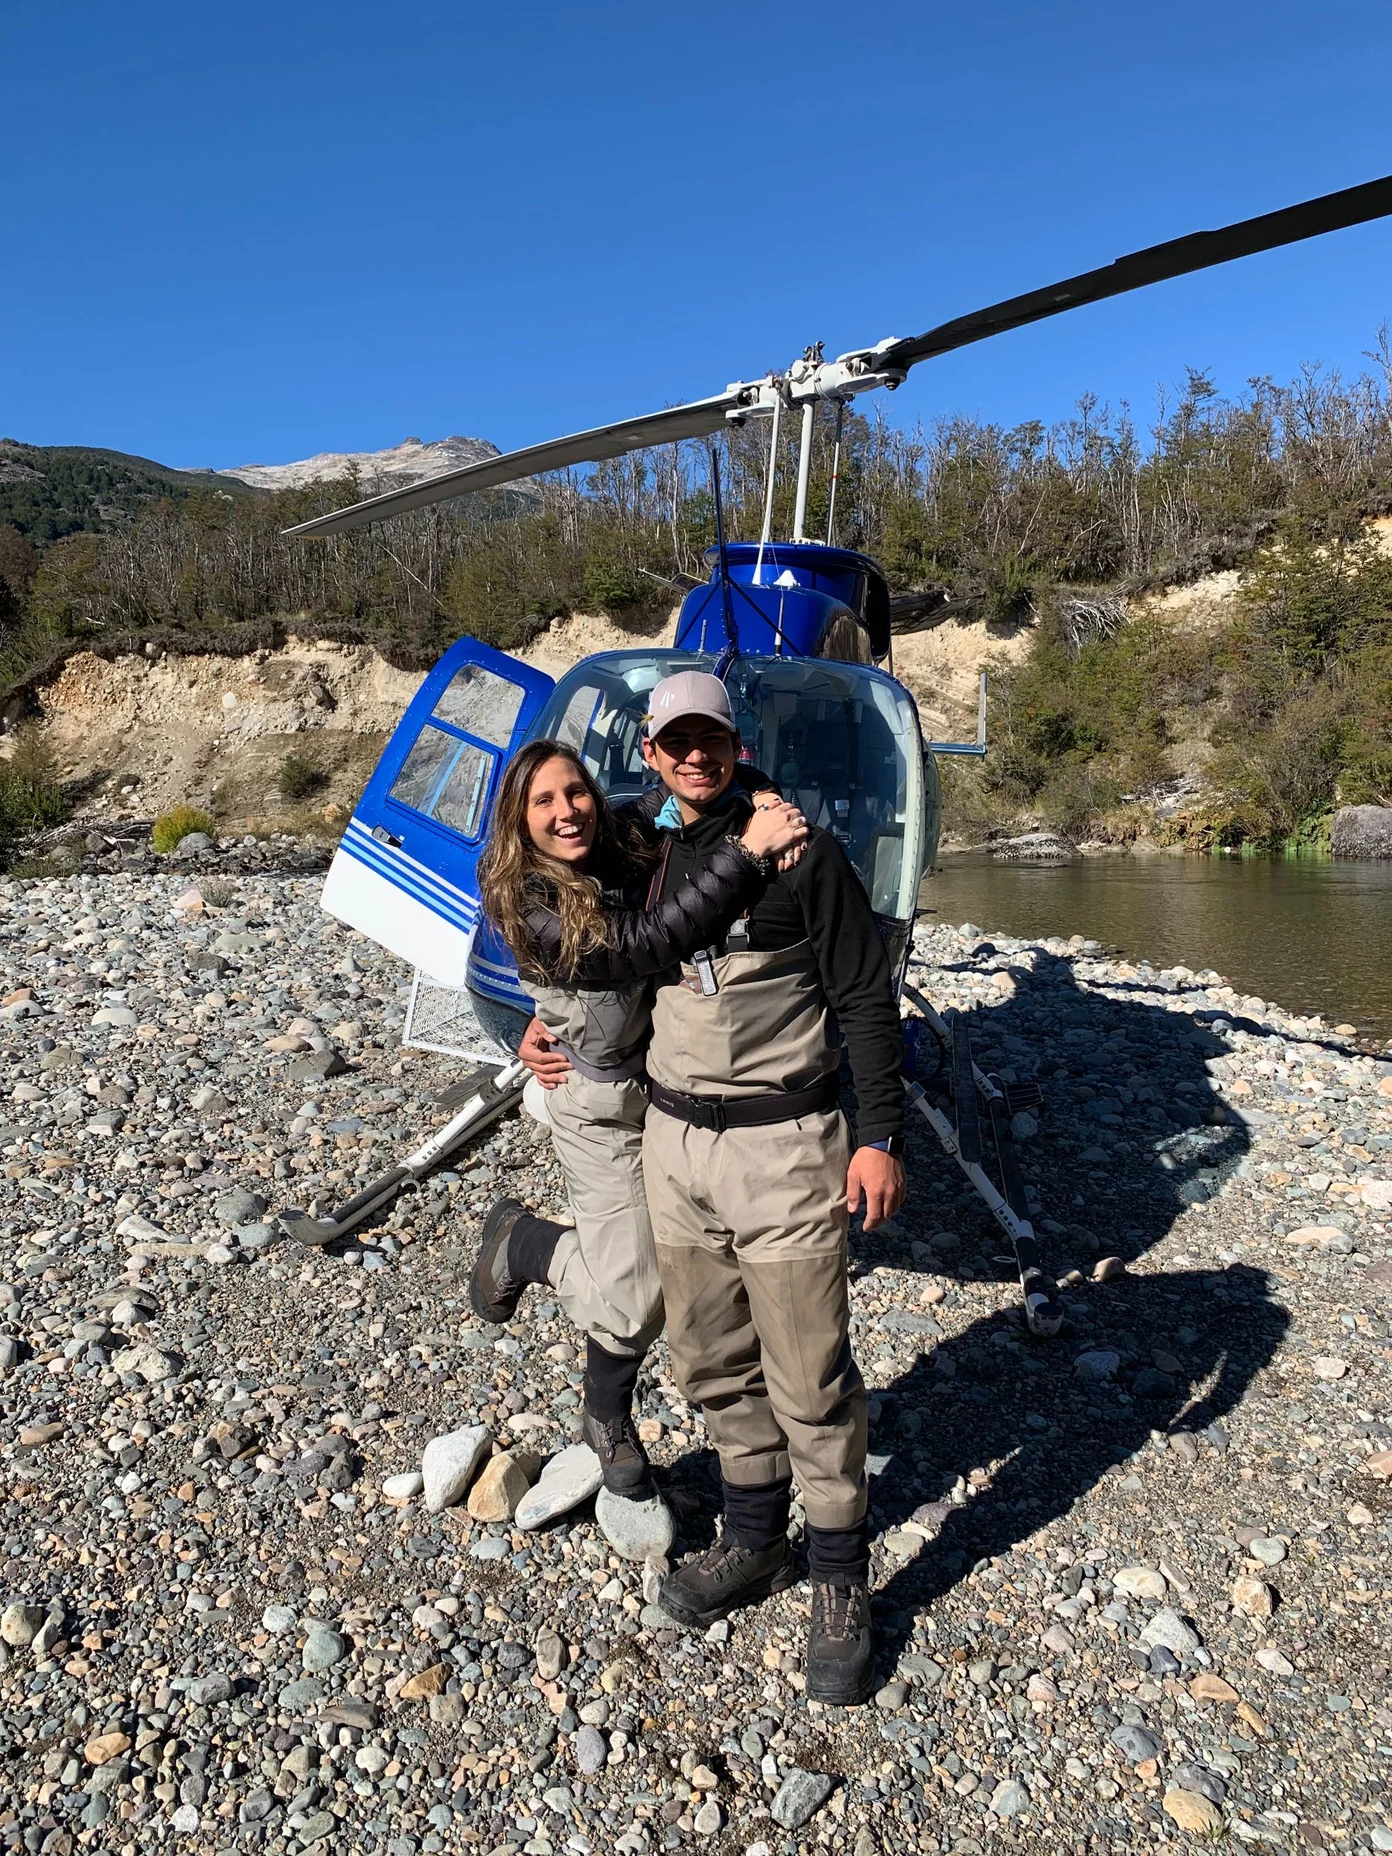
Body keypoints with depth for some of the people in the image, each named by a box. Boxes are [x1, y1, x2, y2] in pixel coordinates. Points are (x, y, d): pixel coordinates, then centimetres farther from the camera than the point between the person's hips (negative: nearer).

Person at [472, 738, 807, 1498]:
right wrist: (745, 851, -33)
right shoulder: (529, 906, -19)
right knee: (632, 1300, -2)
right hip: (604, 1113, -5)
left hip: (673, 1089, 6)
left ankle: (607, 1421, 35)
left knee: (644, 1276, 10)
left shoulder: (629, 857, 1)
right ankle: (522, 1243, 27)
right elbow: (644, 943, -30)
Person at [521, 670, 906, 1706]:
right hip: (673, 1141, 6)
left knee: (810, 1379, 3)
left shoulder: (797, 849, -8)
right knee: (712, 1362, 16)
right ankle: (755, 1542, 37)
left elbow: (865, 997, -7)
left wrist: (882, 1134, -11)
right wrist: (552, 1035, 8)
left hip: (785, 1146, -5)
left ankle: (842, 1588, 23)